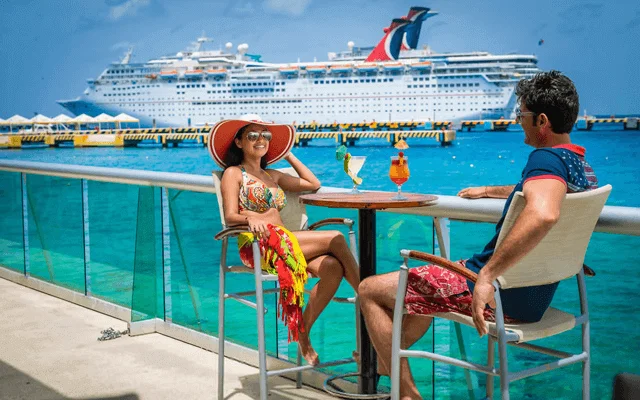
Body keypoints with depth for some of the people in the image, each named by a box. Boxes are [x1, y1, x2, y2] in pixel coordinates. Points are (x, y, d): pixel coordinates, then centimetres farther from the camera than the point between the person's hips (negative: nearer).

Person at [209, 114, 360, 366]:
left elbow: (313, 184, 31)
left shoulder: (272, 175, 27)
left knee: (333, 267, -26)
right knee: (335, 239, -22)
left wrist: (288, 155, 34)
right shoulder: (233, 173, 8)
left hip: (284, 242, 6)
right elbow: (230, 216, -5)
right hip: (256, 245, -6)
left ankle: (302, 333, -18)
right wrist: (250, 219, -28)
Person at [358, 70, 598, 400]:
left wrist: (486, 276, -40)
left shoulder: (547, 158, -21)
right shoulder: (582, 167, 9)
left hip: (498, 296, -10)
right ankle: (386, 358, 46)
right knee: (428, 281, 35)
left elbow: (543, 214, -44)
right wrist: (486, 191, 43)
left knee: (369, 291, -2)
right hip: (532, 299, 10)